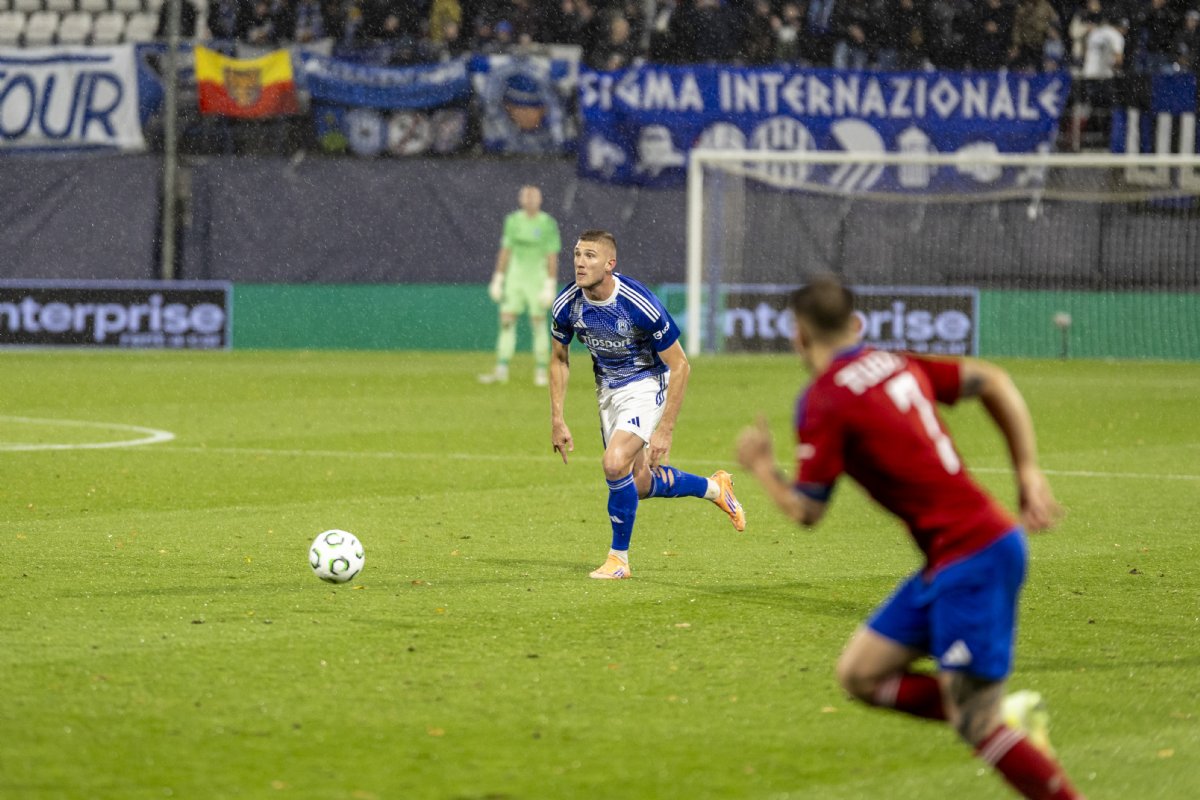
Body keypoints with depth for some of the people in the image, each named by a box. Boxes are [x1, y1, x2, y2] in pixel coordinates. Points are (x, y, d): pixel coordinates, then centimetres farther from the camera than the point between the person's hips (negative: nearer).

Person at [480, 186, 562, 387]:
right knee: (506, 320, -2)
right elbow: (505, 251, 11)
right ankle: (501, 370, 0)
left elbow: (552, 257, -8)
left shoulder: (548, 224, -6)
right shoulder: (513, 221, 6)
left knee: (539, 323, -3)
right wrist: (498, 279, 7)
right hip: (515, 276, 4)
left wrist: (550, 286, -13)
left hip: (538, 277, -4)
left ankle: (541, 371, 7)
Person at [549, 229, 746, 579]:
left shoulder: (640, 305, -30)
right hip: (607, 389, 6)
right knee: (639, 483, 12)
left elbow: (680, 366, -20)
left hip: (646, 385, -6)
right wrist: (557, 420, -2)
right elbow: (559, 359, 3)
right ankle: (714, 488, 39)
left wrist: (665, 430, -22)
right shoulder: (567, 304, -16)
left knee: (615, 463, -26)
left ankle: (619, 558, -7)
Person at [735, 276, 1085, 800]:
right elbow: (994, 383, 12)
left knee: (975, 724, -7)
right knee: (859, 674, 11)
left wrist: (760, 466, 13)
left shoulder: (823, 402, -10)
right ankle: (1004, 714, 8)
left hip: (971, 559, -9)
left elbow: (806, 511, -7)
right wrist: (1029, 472, 12)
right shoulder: (896, 365, 12)